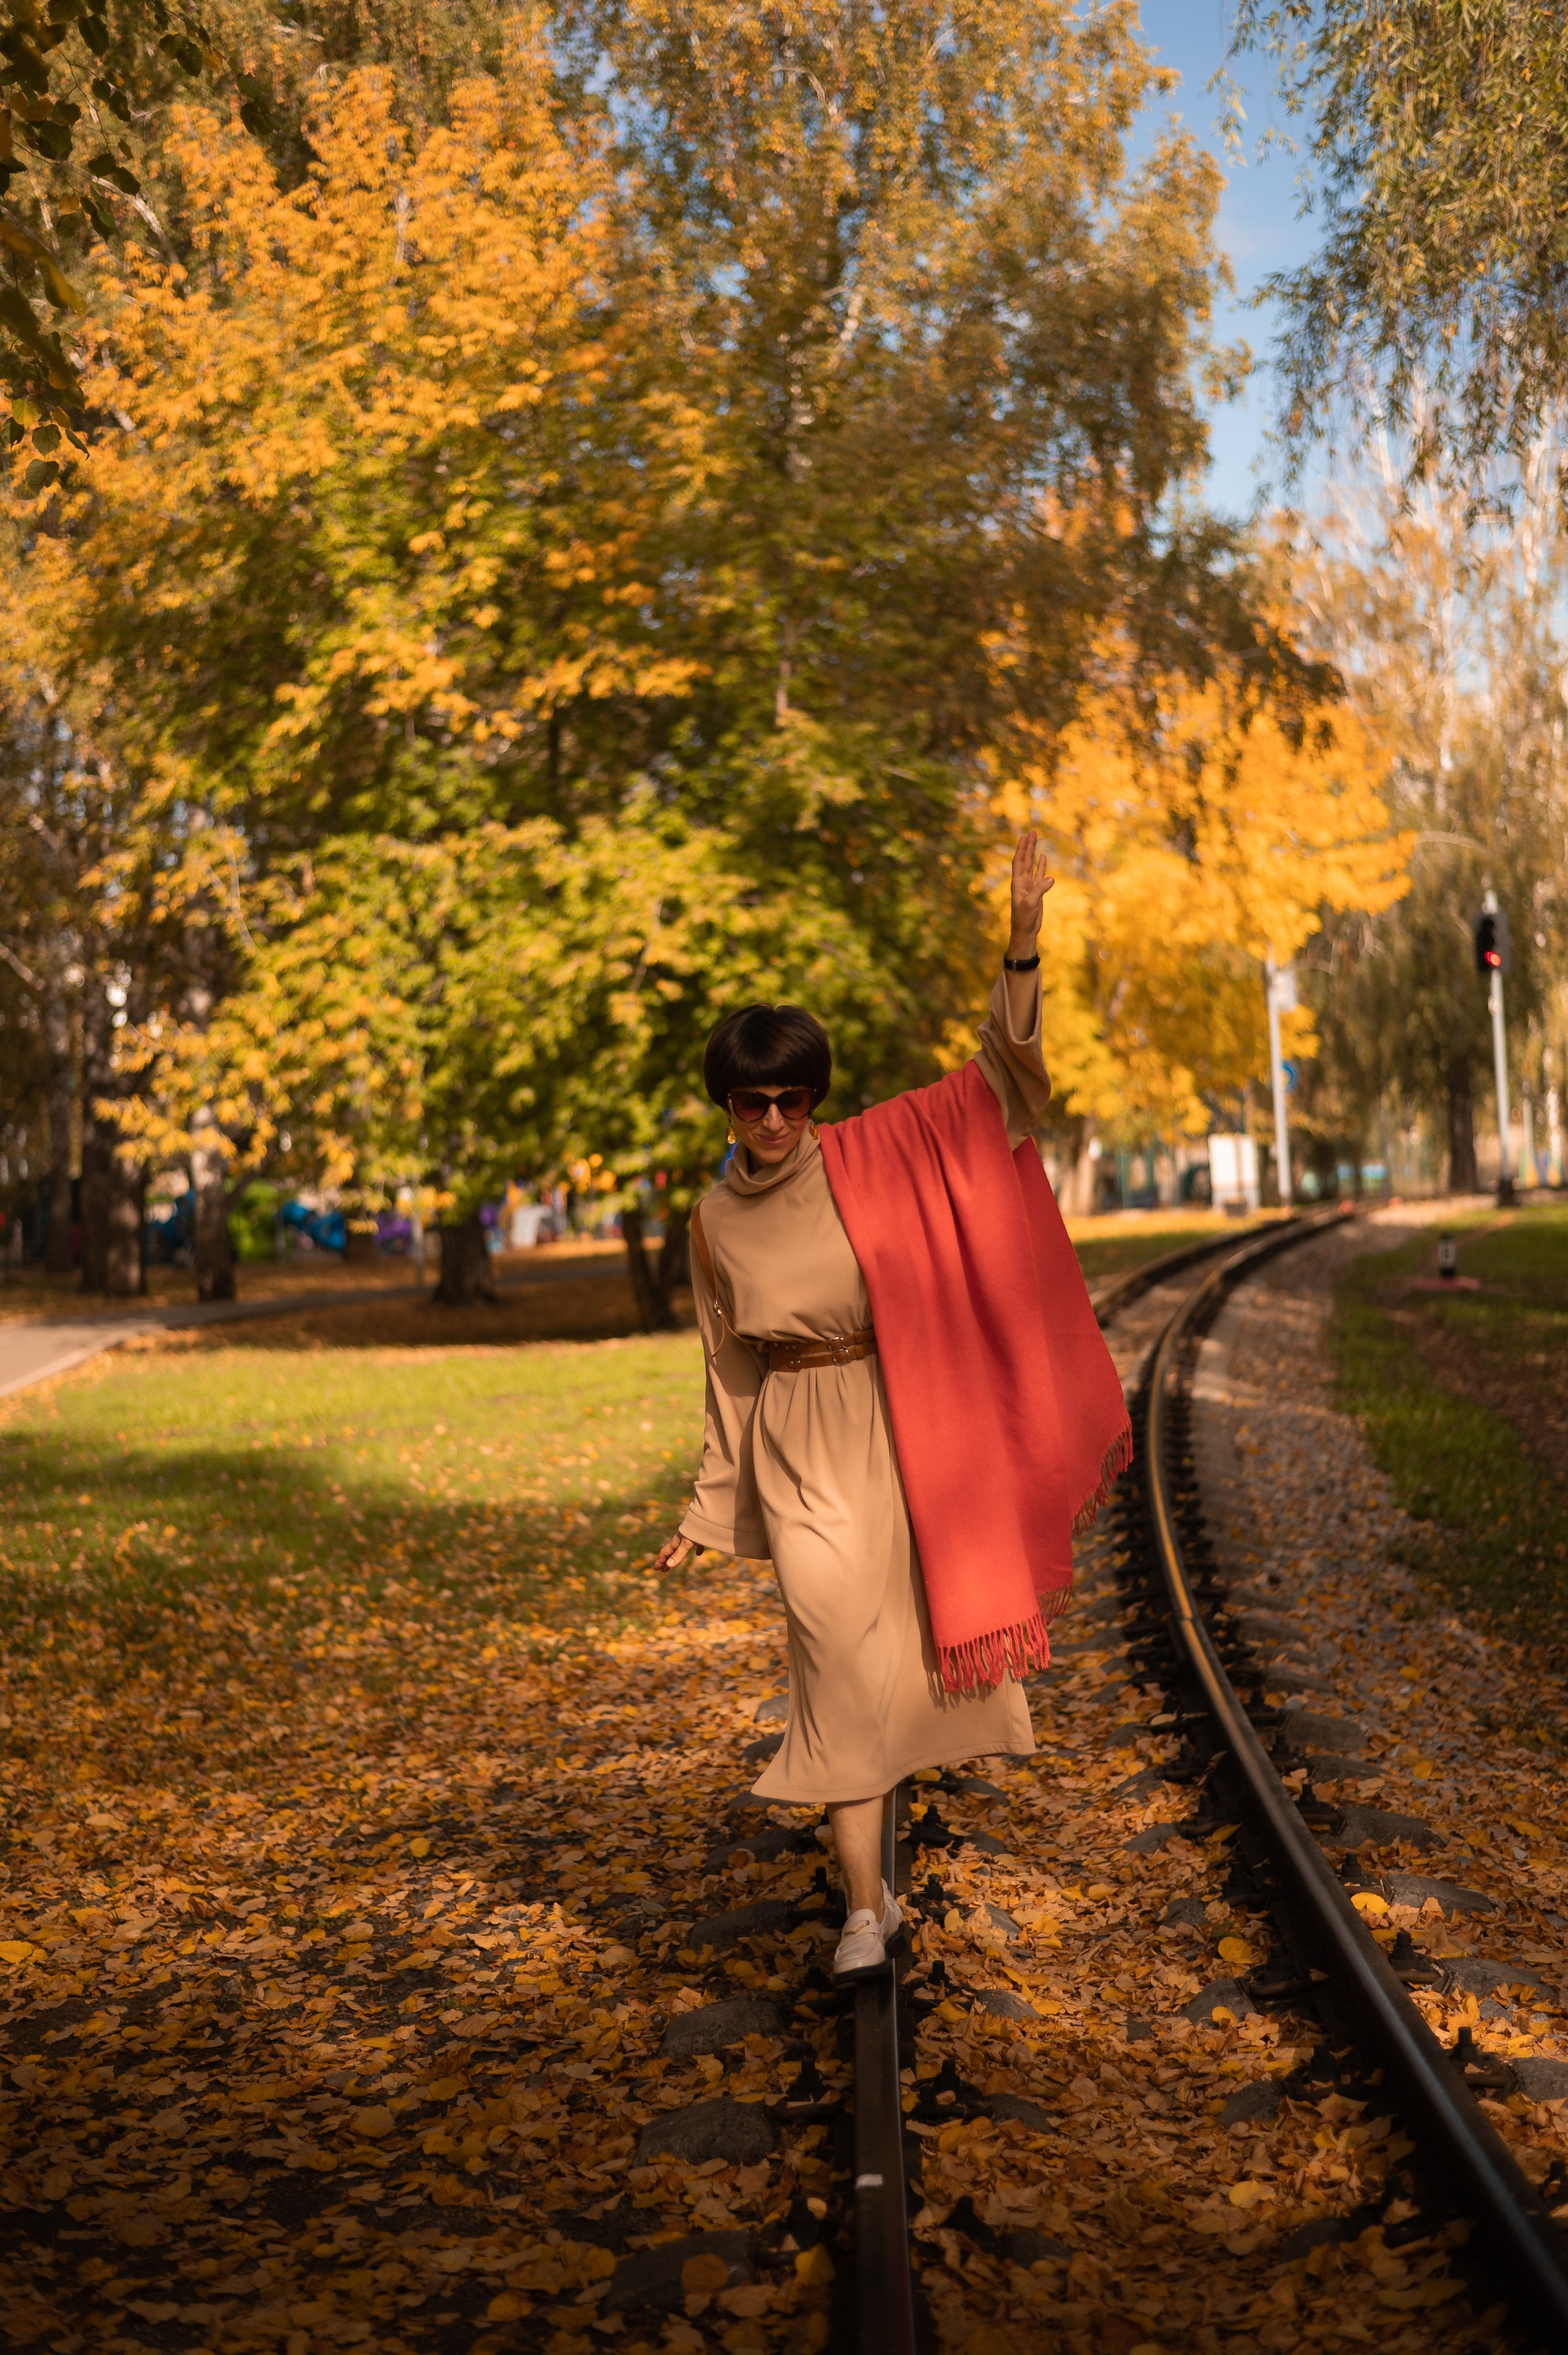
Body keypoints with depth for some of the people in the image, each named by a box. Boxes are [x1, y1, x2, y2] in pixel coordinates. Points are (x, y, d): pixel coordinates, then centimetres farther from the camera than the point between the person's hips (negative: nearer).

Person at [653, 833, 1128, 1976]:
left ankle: (866, 1855, 37)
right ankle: (867, 1903, -1)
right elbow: (731, 1374, 10)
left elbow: (997, 1078, -11)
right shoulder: (717, 1220, 2)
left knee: (884, 1660, 11)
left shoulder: (874, 1157, -4)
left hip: (896, 1436, 0)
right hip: (799, 1454, 0)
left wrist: (1023, 945, -21)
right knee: (839, 1655, -10)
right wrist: (710, 1510, 12)